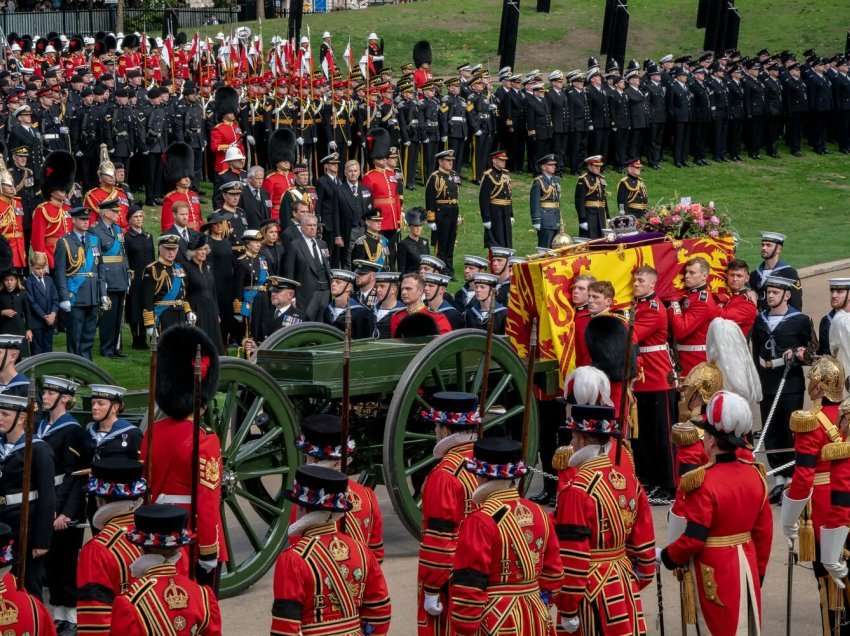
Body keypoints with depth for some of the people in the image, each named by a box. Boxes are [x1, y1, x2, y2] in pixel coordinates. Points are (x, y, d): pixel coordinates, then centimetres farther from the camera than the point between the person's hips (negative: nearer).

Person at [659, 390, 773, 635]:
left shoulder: (703, 483, -21)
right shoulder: (754, 474, 0)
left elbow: (693, 539, -20)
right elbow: (764, 531, 6)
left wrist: (664, 557, -3)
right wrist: (759, 570, 18)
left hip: (717, 572, -6)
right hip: (748, 565, 6)